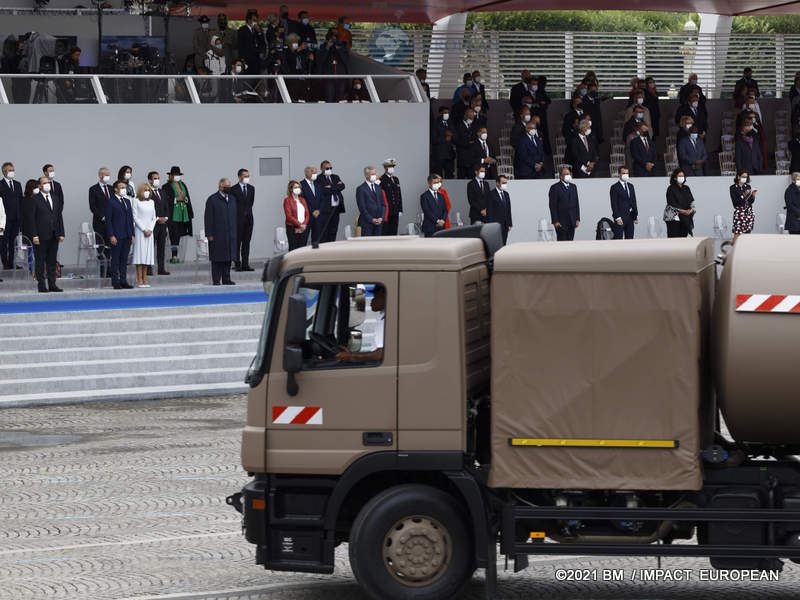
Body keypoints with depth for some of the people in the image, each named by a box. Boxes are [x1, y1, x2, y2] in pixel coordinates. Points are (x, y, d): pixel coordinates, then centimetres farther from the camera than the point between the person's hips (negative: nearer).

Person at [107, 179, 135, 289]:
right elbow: (108, 220, -8)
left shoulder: (127, 201, 15)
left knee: (124, 259, 9)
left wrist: (132, 234, 12)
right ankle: (115, 282, 1)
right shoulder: (111, 202, -5)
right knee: (115, 259, -1)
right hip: (117, 236, -6)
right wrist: (111, 236, -15)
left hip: (127, 235, 6)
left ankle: (123, 281, 12)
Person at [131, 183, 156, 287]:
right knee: (140, 254, -7)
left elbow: (154, 218, 13)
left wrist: (150, 229, -2)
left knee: (147, 255, 3)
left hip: (149, 231, 5)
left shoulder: (151, 202, 13)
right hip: (139, 231, -5)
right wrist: (144, 230, -11)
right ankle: (139, 280, -7)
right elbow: (135, 217, -6)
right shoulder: (136, 202, -2)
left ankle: (145, 280, 6)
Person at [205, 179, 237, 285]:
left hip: (230, 234, 5)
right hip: (217, 235, -5)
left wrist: (235, 231, 12)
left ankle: (226, 279, 13)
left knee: (228, 257, 7)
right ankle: (216, 280, 1)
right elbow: (208, 218, -7)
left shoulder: (232, 199, 14)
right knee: (217, 258, -3)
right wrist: (209, 234, -11)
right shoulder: (212, 199, -5)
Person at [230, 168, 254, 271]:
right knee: (237, 242, -4)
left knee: (247, 242, 5)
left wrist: (247, 211, 10)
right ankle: (237, 264, -3)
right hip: (238, 219, -5)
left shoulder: (251, 188, 12)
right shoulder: (233, 189, -4)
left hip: (248, 218, 5)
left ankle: (245, 264, 6)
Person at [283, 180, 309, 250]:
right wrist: (299, 225, -14)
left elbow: (307, 214, 12)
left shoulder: (302, 200, 17)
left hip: (304, 228, 5)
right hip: (292, 228, -5)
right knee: (293, 249, -7)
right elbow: (289, 216, -9)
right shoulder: (287, 200, -1)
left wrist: (304, 224, -6)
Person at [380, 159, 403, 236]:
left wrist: (400, 210, 13)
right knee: (385, 232, -6)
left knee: (394, 233, 6)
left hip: (395, 213, 7)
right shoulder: (382, 180, -7)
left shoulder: (396, 179, 18)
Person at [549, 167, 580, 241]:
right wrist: (555, 221, -13)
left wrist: (577, 219, 8)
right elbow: (553, 206, -8)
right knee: (562, 243, -6)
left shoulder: (573, 187, 14)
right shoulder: (555, 188, -4)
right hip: (561, 222, -5)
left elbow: (576, 204, 15)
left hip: (572, 221, 5)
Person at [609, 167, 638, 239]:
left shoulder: (631, 186, 15)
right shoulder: (615, 187, -5)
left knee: (629, 238, 6)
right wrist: (617, 218, -17)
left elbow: (634, 202, 15)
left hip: (630, 217, 6)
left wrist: (635, 216, 8)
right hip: (620, 218, -6)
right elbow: (614, 204, -10)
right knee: (618, 238, -6)